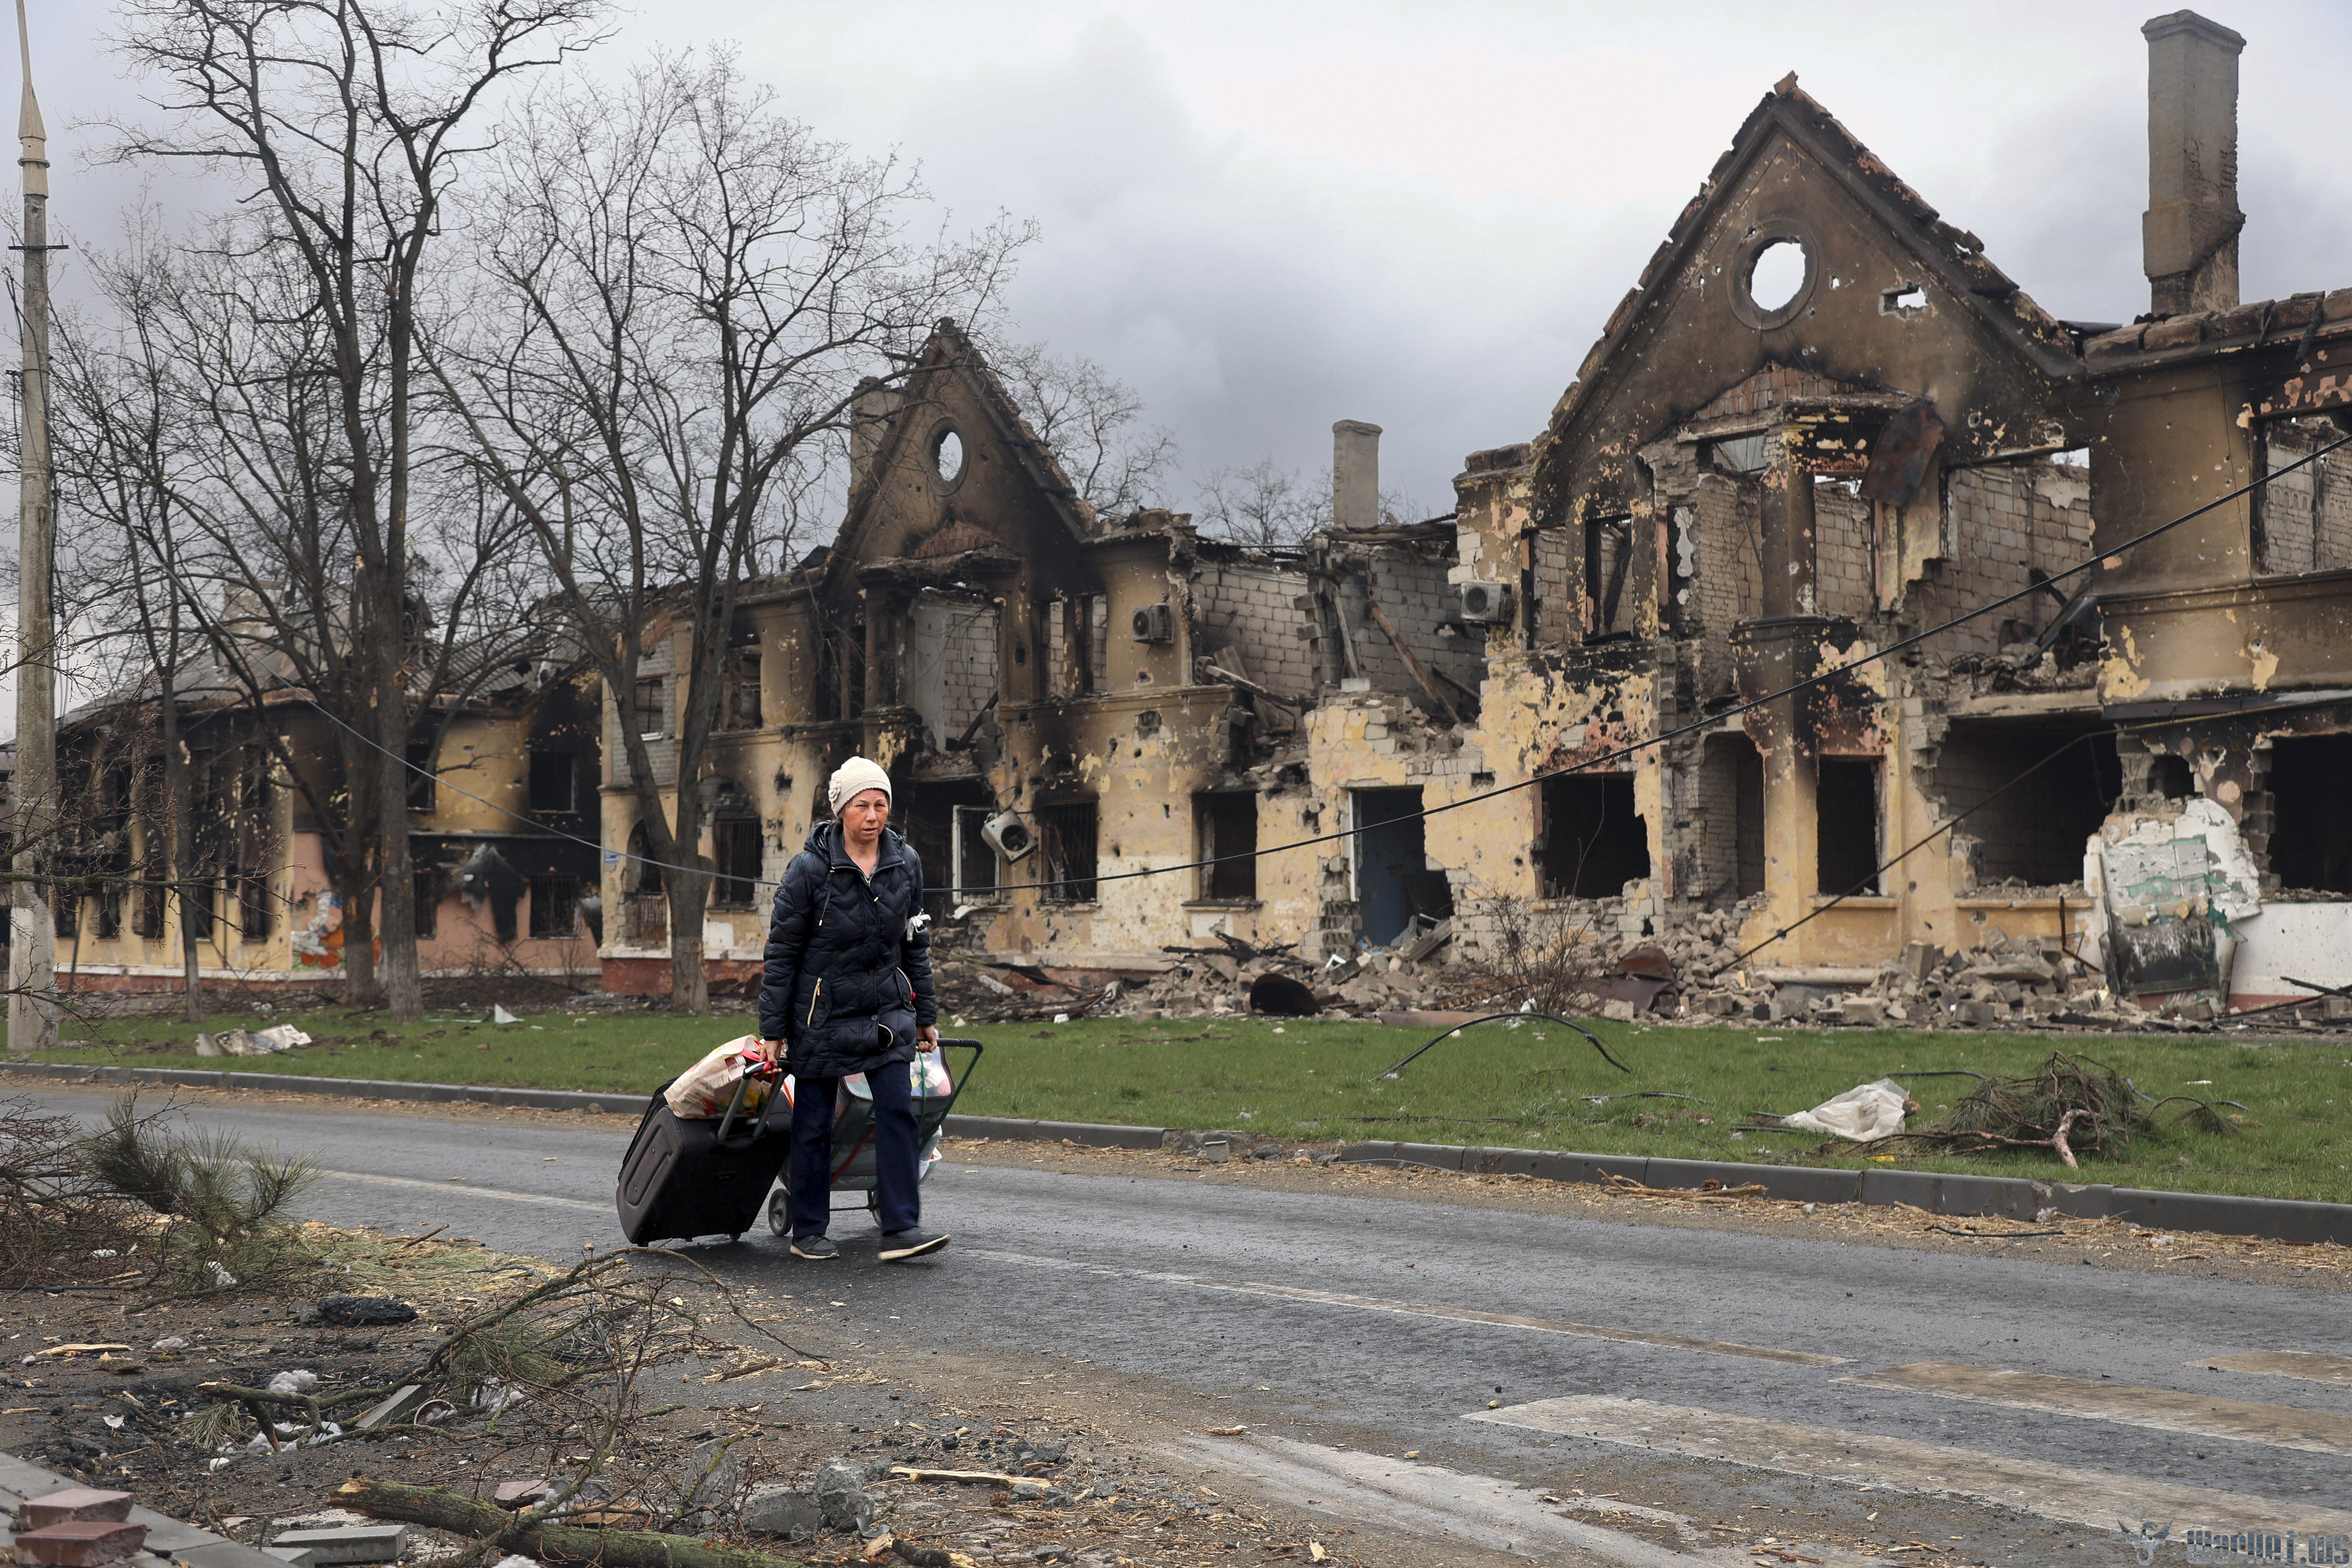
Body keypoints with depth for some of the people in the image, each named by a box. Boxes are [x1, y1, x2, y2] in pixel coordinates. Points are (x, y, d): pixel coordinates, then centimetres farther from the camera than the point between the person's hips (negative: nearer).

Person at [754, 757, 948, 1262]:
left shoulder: (906, 863, 1)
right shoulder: (809, 868, -12)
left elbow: (915, 945, 12)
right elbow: (781, 952, -8)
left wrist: (925, 1015, 12)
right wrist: (772, 1029, -8)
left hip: (885, 1012, 3)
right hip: (821, 1013, -3)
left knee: (898, 1111, -8)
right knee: (814, 1125, 5)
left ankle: (901, 1229, -6)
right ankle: (809, 1232, 18)